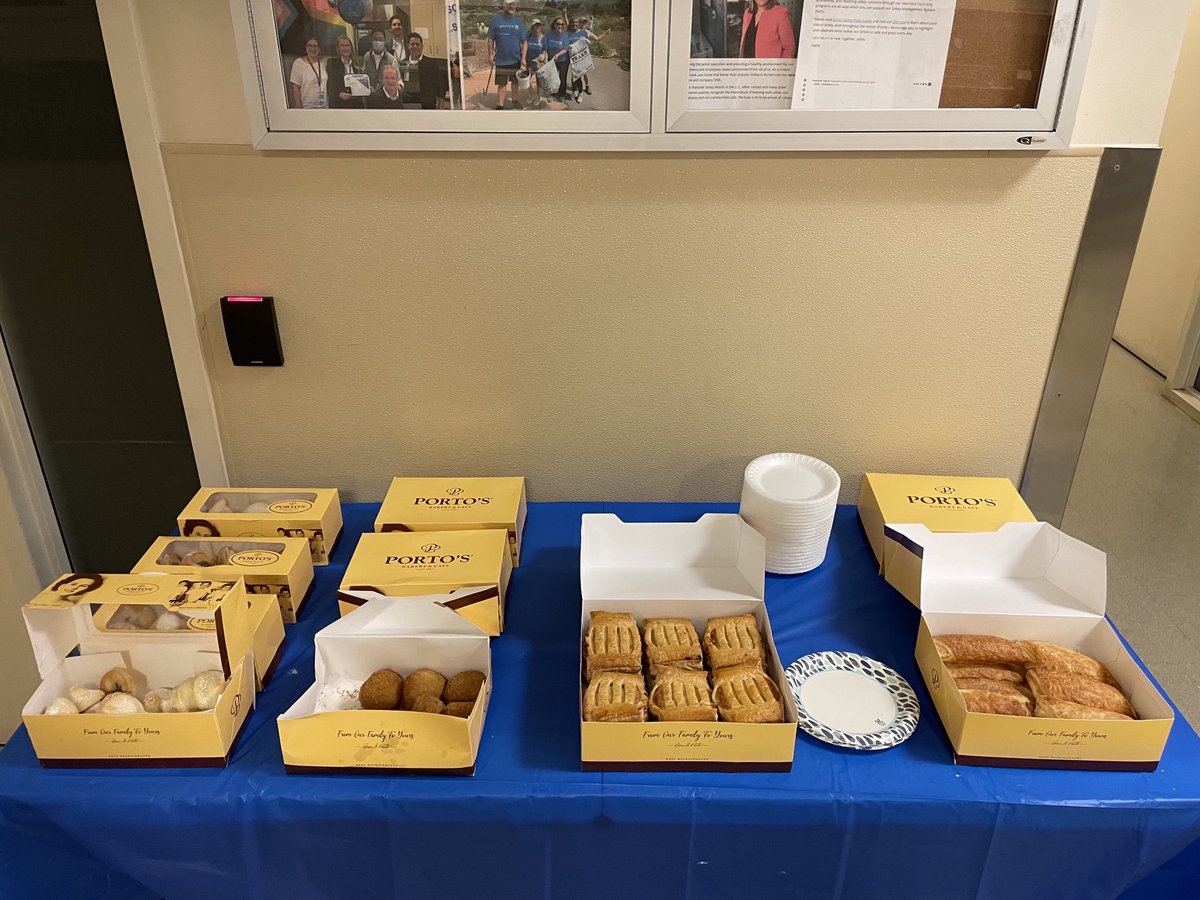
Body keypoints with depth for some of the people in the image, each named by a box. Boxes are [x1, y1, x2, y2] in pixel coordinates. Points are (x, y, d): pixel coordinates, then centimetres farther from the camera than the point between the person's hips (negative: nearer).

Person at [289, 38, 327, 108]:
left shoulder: (323, 63, 9)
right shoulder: (299, 63, -1)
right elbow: (295, 88, -4)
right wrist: (299, 107, -11)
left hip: (324, 105, 3)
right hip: (307, 106, -3)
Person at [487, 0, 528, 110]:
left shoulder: (519, 21, 0)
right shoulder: (496, 19, -4)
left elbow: (524, 42, 0)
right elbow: (490, 39, 0)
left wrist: (523, 57, -10)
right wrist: (490, 54, -6)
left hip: (516, 59, 2)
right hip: (501, 59, -2)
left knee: (515, 81, 15)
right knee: (501, 83, 2)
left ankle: (514, 100, 32)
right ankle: (500, 104, 8)